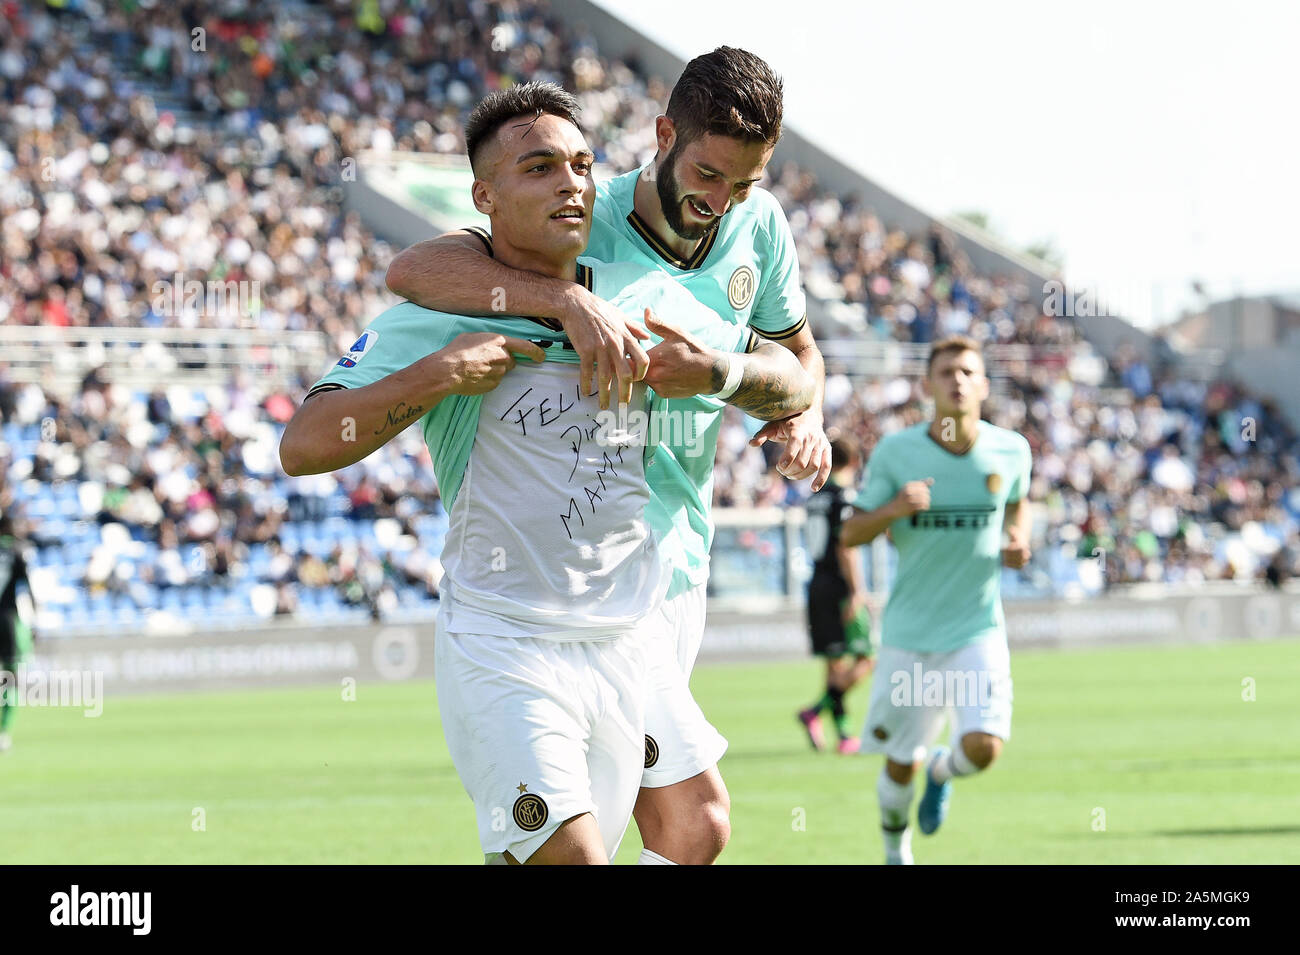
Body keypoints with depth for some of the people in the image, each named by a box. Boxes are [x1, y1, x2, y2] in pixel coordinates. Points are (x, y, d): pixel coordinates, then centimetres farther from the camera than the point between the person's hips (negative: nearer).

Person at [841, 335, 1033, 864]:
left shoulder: (1010, 450, -3)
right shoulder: (895, 452, -8)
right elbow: (850, 534, -3)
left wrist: (1018, 541, -1)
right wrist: (892, 509, -23)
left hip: (978, 628, 0)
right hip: (910, 632, 0)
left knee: (983, 747, -18)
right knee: (899, 765, 6)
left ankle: (942, 771, 20)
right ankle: (896, 847, 38)